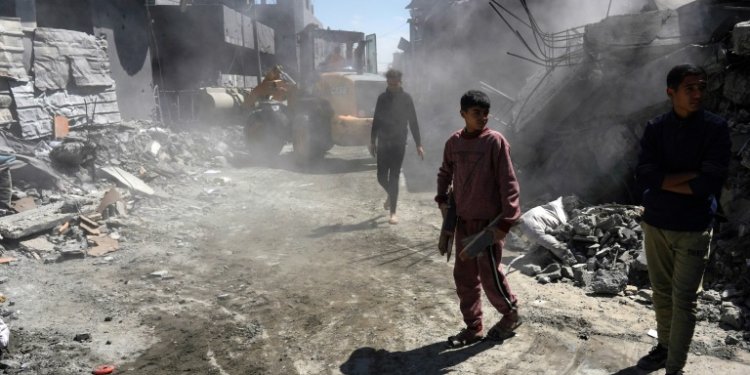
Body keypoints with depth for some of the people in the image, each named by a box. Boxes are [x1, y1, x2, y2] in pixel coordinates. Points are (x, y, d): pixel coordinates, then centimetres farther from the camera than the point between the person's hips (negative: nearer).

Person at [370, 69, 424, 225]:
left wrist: (418, 145, -2)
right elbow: (376, 121, 13)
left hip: (399, 143, -3)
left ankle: (393, 213, 2)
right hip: (383, 143, 3)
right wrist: (373, 142, 13)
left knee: (393, 178, -5)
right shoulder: (382, 98, 6)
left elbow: (413, 122, 0)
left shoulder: (406, 98, -1)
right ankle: (391, 195, 38)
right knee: (381, 177, 4)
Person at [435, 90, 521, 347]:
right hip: (463, 219, 6)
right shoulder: (454, 142, 3)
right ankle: (473, 328, 25)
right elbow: (445, 172, 20)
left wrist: (506, 221, -18)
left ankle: (511, 315, 29)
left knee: (490, 274, 3)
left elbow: (508, 183, -14)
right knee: (464, 275, 11)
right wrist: (442, 199, 7)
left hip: (488, 220, -6)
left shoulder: (495, 141, -12)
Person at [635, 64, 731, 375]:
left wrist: (664, 180, -9)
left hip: (693, 228, -3)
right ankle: (664, 346, 34)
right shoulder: (655, 128, 1)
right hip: (655, 223, 3)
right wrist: (689, 176, -15)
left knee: (684, 301, 2)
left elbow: (709, 184, -16)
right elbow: (643, 176, -10)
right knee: (661, 292, 16)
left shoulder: (715, 128, -7)